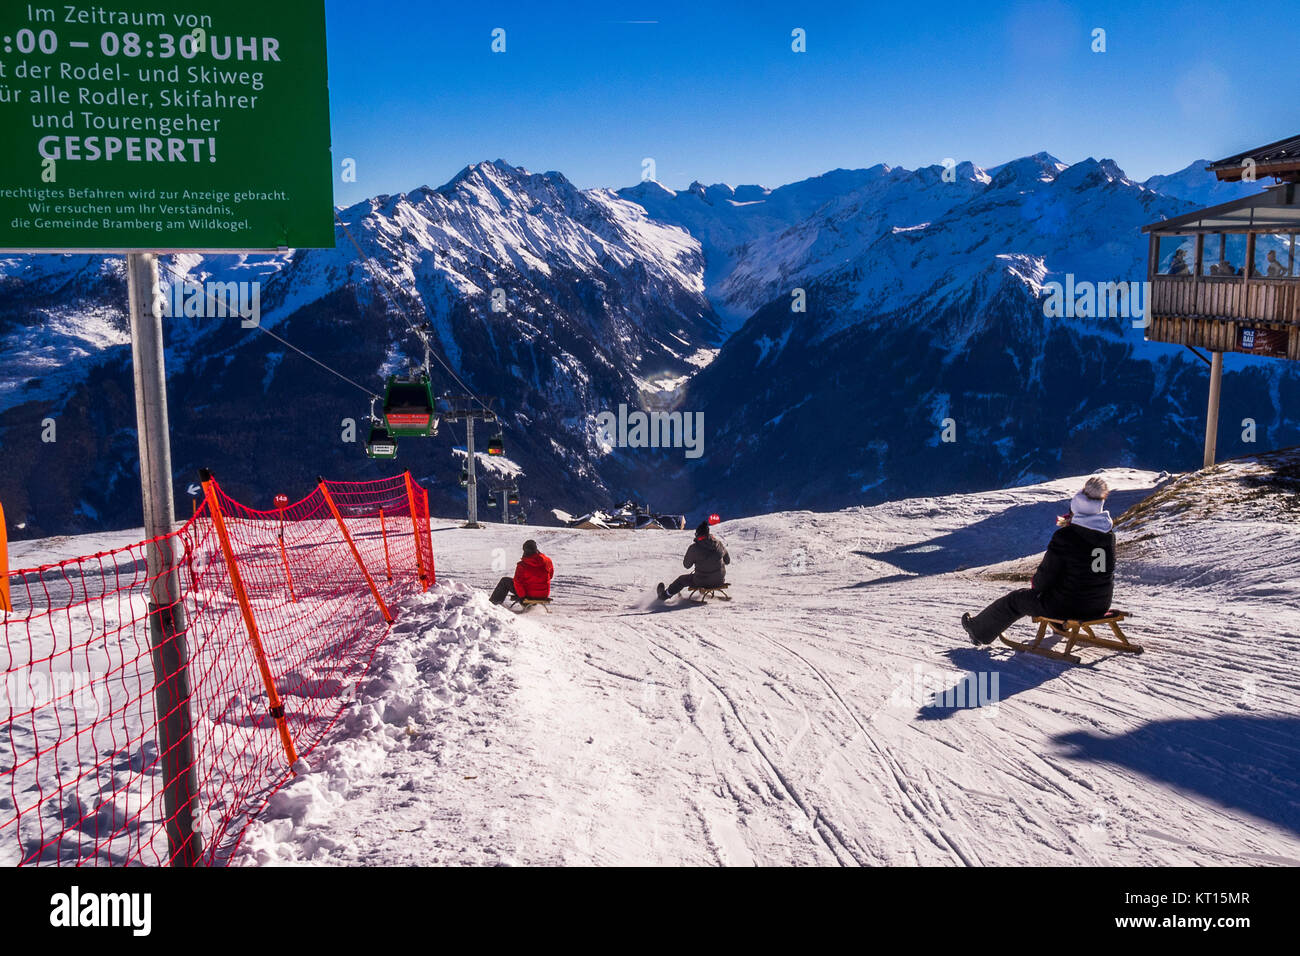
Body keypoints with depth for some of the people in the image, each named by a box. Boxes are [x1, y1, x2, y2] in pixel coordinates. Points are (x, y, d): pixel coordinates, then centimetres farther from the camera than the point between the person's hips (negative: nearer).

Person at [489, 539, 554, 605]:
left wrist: (522, 595, -4)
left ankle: (494, 601, 31)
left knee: (505, 581, 18)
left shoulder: (522, 565, -19)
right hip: (544, 594, 4)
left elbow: (517, 582, -16)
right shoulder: (547, 561, -9)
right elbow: (551, 575, 8)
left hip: (529, 594, -4)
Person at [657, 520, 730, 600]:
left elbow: (686, 565, -3)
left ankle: (665, 595, 40)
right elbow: (727, 561, 8)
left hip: (702, 582, -3)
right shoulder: (719, 544, -6)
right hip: (719, 580, 3)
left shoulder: (694, 548, -17)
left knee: (682, 579, 22)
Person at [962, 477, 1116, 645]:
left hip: (1067, 606, -6)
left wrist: (1035, 584, 9)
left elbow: (1047, 573, -14)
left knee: (1016, 600, 18)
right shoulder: (1109, 534, -3)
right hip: (1100, 606, 6)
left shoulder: (1064, 536, -20)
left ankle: (978, 630, 36)